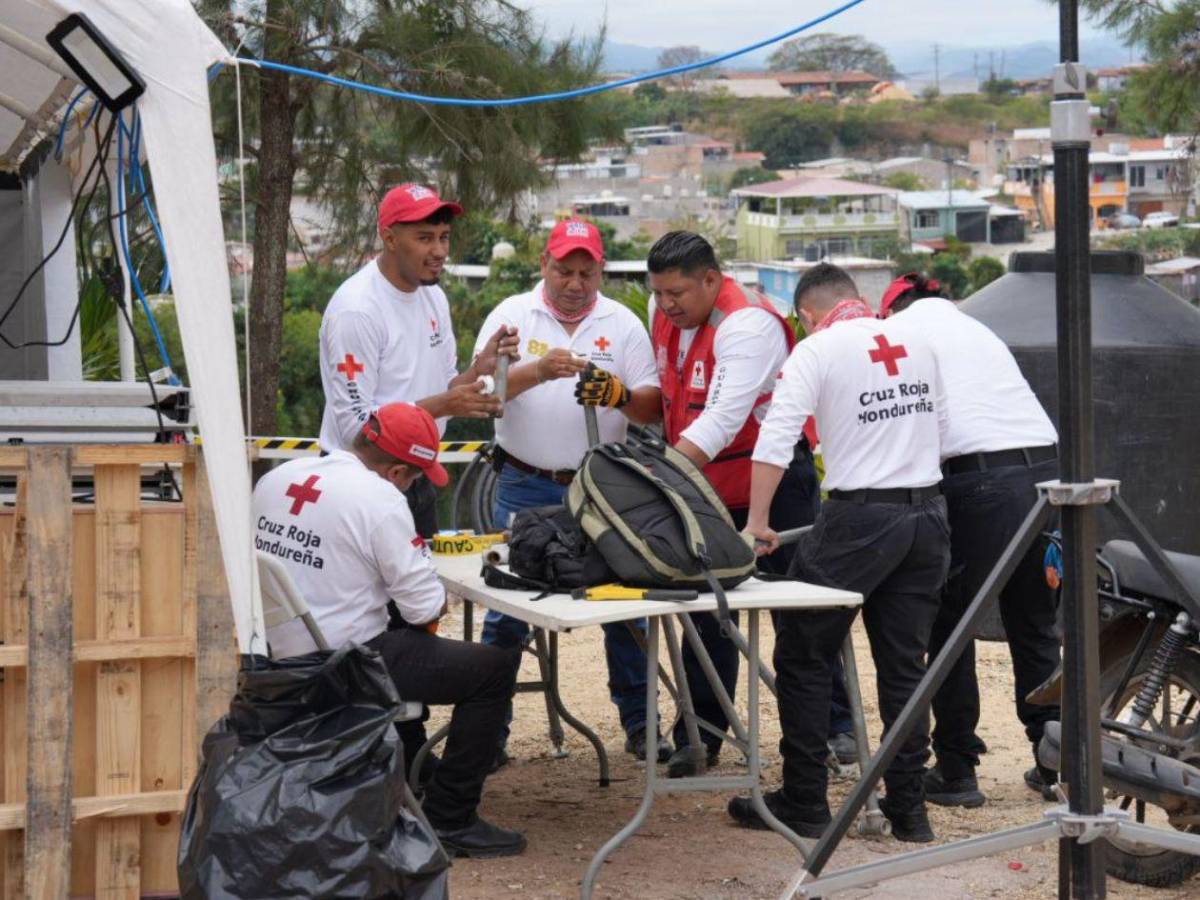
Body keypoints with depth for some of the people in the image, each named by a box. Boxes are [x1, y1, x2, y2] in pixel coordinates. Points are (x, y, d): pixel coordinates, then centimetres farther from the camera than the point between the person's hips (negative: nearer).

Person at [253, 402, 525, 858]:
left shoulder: (275, 479, 4)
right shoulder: (380, 499, -18)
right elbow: (427, 608, -16)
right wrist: (438, 602, 7)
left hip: (281, 658, 9)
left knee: (410, 644, 34)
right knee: (496, 667, 0)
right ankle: (449, 822, 2)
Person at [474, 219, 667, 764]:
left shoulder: (623, 325, 5)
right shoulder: (512, 315, 2)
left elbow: (653, 409, 0)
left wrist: (620, 396, -22)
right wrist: (537, 372, -28)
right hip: (526, 488, -1)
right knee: (508, 607, 1)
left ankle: (639, 724, 14)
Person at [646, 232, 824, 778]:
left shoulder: (747, 325, -24)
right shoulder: (664, 315, 3)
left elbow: (723, 417, -34)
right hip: (707, 486, 7)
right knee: (707, 610, 9)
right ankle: (700, 735, 15)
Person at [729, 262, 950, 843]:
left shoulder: (816, 350, -4)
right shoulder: (918, 345, 12)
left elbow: (776, 438, -13)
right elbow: (936, 427, 17)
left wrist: (756, 523, -11)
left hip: (859, 517, -6)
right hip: (928, 516, 6)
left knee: (802, 659, 6)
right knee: (904, 664, 12)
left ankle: (804, 804, 8)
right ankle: (908, 808, 13)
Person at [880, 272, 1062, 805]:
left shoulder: (903, 329, 9)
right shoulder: (977, 330, 29)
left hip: (979, 479, -6)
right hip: (1046, 466, 6)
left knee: (950, 629, 6)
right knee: (1034, 627, 17)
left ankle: (955, 771, 8)